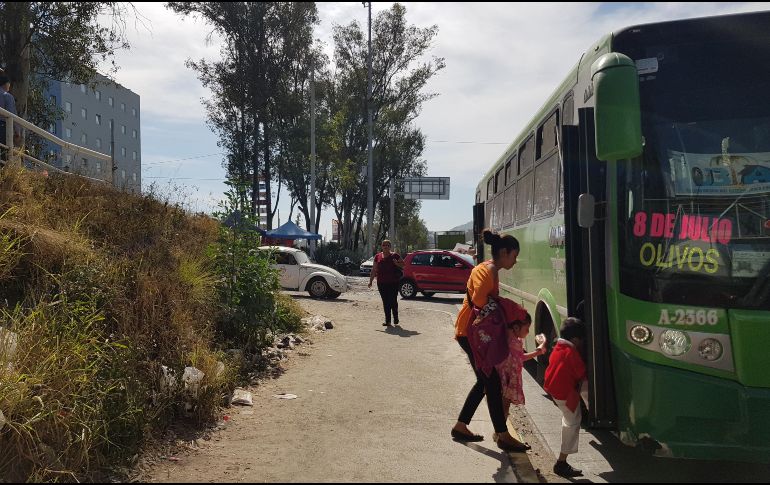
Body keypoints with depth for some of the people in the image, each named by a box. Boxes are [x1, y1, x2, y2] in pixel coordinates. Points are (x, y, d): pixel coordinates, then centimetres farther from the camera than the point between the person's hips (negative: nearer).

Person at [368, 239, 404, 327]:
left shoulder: (395, 256, 1)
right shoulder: (378, 256, 10)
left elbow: (403, 264, 6)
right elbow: (374, 270, 13)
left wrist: (397, 264, -14)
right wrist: (371, 280, 9)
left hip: (393, 282, -3)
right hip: (381, 283, 3)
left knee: (393, 300, -3)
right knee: (385, 302, 5)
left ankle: (395, 318, 15)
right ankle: (387, 320, 10)